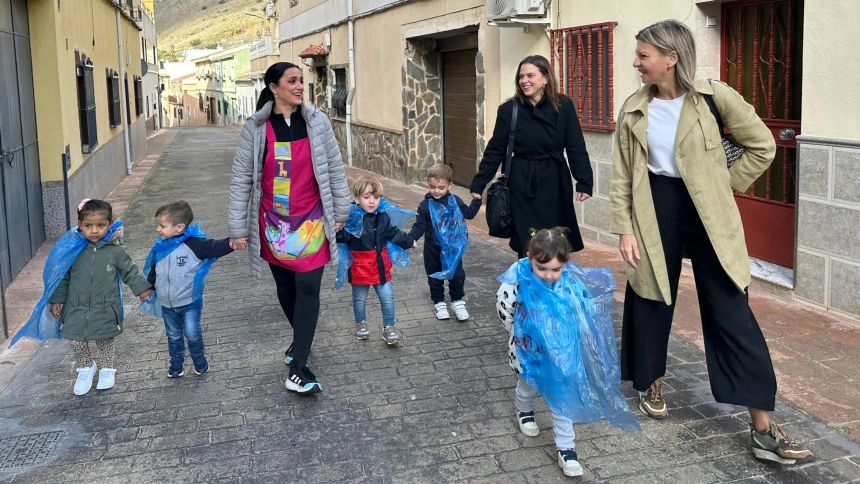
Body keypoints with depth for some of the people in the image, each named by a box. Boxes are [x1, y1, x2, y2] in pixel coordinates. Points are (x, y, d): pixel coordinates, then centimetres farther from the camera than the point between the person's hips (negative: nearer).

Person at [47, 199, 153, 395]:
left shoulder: (115, 250, -11)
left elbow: (130, 271, 3)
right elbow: (63, 276, 1)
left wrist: (143, 288, 6)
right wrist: (56, 300, 2)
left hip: (105, 310, -1)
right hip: (77, 308, 1)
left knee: (105, 342, 14)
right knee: (76, 342, 6)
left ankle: (107, 369, 37)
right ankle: (86, 368, 33)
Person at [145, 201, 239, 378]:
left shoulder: (194, 243, -18)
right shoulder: (161, 247, -1)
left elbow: (214, 248, -30)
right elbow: (153, 270, 14)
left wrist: (230, 243, -50)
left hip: (190, 302, -5)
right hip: (167, 304, 5)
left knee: (192, 333, -10)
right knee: (173, 336, 16)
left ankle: (199, 360, 16)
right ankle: (176, 364, 33)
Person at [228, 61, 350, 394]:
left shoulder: (317, 122, -4)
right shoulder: (255, 128, -6)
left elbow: (334, 169, 4)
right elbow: (241, 180, -3)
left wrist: (339, 213, 5)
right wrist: (238, 228, -4)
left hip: (310, 221, -1)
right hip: (273, 223, 1)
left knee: (307, 288, -8)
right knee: (285, 287, 14)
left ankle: (298, 369, -6)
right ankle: (301, 341, 40)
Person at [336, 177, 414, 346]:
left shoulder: (383, 217, 0)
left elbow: (393, 233, 17)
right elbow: (344, 237, -26)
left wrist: (408, 242, 28)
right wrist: (337, 231, -48)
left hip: (380, 265, 4)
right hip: (360, 267, -4)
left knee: (387, 297, 5)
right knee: (360, 299, 15)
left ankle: (388, 327, 20)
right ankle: (361, 324, 38)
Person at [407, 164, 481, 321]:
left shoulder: (455, 201, -5)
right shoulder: (425, 205, -9)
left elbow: (469, 214, 7)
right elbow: (419, 226, -8)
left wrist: (476, 200, -3)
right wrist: (410, 239, -22)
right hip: (433, 248, 0)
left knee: (457, 274, 4)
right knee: (435, 276, 11)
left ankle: (457, 301, 21)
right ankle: (439, 302, 26)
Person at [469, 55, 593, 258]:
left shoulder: (563, 106, -4)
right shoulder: (508, 109, -3)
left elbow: (576, 148, -3)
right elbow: (495, 149, 1)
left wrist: (584, 182, -8)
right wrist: (478, 184, 0)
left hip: (554, 181, 1)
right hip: (522, 182, 0)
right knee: (527, 244, 4)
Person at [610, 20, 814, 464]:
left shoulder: (714, 98, -9)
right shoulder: (633, 110, 0)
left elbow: (763, 145, 1)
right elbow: (621, 177, 3)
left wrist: (728, 184, -1)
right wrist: (624, 229, -3)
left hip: (708, 217, -2)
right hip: (655, 213, 2)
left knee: (732, 314, -2)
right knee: (652, 302, 13)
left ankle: (763, 429, 3)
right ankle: (650, 384, 39)